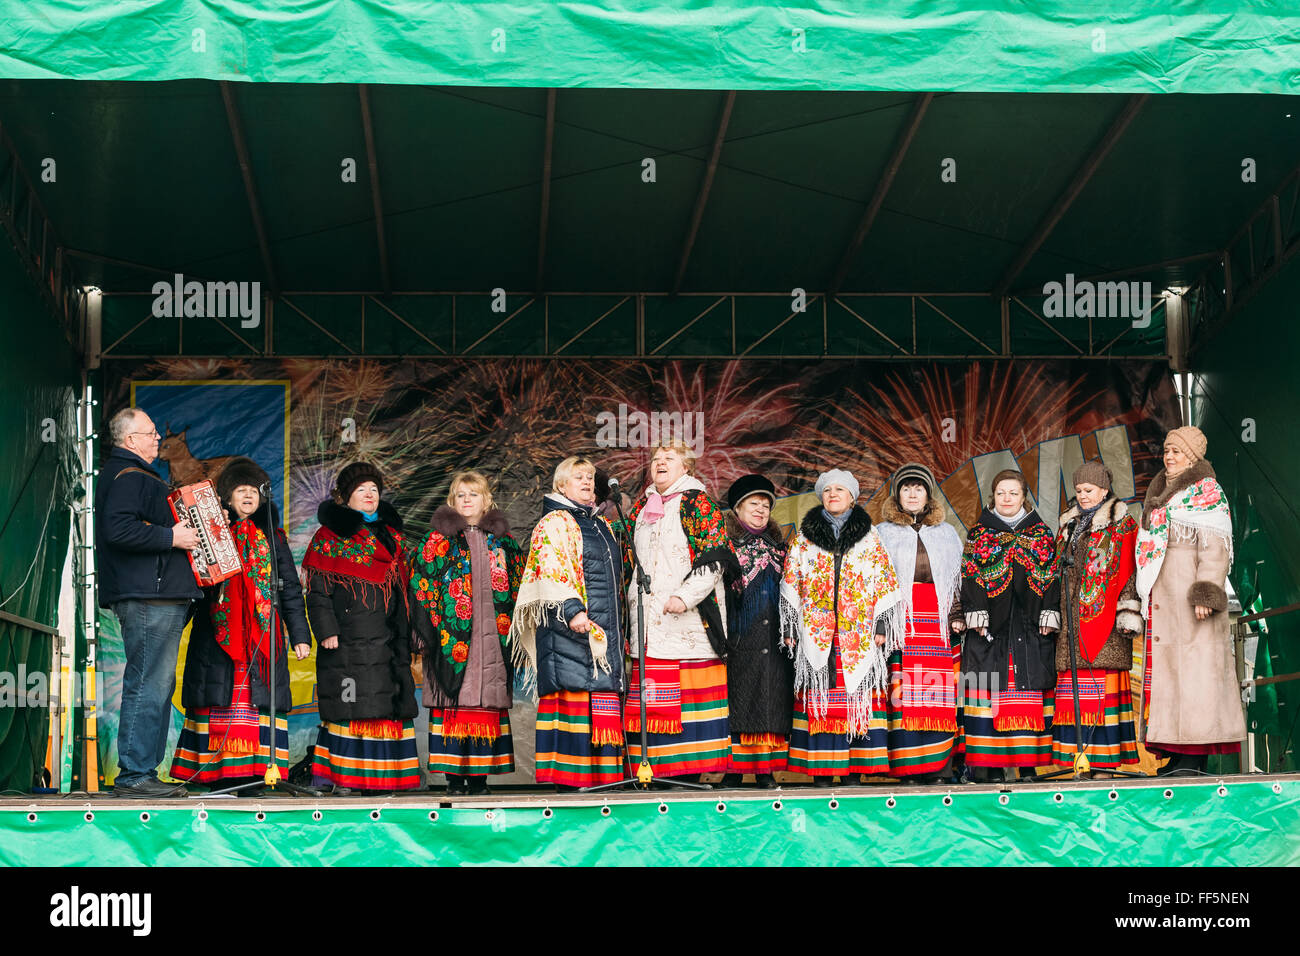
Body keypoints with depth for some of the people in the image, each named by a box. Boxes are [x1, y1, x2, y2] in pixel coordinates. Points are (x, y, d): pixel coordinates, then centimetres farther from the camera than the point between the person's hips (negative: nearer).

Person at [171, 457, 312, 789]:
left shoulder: (272, 537, 16)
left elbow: (291, 589, 14)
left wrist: (300, 634, 7)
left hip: (263, 634, 2)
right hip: (218, 633, -2)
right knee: (225, 696, -7)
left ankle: (258, 767, -6)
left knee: (260, 697, -5)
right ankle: (216, 769, -6)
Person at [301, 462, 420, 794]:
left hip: (385, 639, 5)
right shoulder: (330, 536, 4)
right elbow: (318, 591, -4)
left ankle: (386, 775, 5)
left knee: (388, 703, 2)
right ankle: (344, 778, -4)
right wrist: (326, 630, -15)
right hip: (347, 640, -5)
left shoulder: (391, 536, 19)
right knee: (348, 705, -7)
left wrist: (404, 638, 14)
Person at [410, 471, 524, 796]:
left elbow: (517, 586, 18)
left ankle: (479, 776, 3)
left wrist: (512, 628, 9)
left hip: (492, 636, 2)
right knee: (453, 699, -6)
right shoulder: (440, 538, 6)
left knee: (488, 699, -1)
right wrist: (430, 628, -7)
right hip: (453, 633, -2)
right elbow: (421, 582, 1)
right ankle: (454, 776, -3)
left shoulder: (503, 540, 14)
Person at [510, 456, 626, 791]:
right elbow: (551, 573, -14)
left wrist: (615, 626, 27)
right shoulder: (554, 523, -1)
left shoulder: (601, 525, 24)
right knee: (573, 693, -13)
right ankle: (567, 779, -13)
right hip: (569, 631, -8)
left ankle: (603, 774, 5)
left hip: (604, 632, 8)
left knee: (604, 698, 3)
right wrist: (571, 611, -26)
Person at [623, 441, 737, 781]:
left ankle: (692, 769, -4)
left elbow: (713, 559, -7)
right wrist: (626, 601, 19)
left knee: (691, 693, -7)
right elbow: (628, 560, 27)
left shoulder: (698, 505, 2)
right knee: (652, 698, 0)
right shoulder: (641, 508, 20)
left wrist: (685, 596, -17)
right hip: (649, 618, 5)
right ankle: (658, 768, 3)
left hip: (690, 617, -5)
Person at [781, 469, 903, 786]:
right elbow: (790, 583, 10)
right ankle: (821, 772, -2)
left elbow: (885, 582, 8)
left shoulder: (869, 537, 10)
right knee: (819, 701, -4)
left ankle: (854, 770, 0)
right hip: (816, 634, 0)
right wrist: (790, 628, 3)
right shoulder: (804, 537, 11)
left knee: (858, 698, -4)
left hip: (859, 634, 0)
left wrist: (882, 625, 1)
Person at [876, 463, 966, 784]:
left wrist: (957, 616, 4)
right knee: (904, 688, -10)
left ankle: (938, 760, -2)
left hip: (938, 621, 2)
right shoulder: (883, 534, 12)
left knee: (939, 693, -5)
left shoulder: (946, 534, 18)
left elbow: (959, 579, 17)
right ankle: (908, 764, -8)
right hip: (900, 621, -2)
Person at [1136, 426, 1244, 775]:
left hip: (1188, 589, -8)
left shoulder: (1205, 491, -2)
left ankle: (1195, 755, -12)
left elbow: (1214, 548, -11)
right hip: (1161, 596, 8)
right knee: (1166, 665, 4)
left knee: (1193, 662, -10)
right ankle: (1178, 751, 5)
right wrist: (1145, 595, 19)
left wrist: (1205, 593, -20)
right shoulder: (1162, 493, 21)